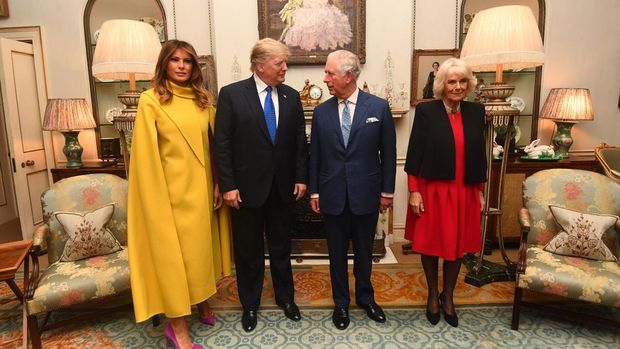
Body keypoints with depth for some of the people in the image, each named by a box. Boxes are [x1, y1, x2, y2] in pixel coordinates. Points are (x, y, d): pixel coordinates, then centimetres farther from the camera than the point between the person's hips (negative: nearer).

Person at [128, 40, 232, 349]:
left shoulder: (202, 99, 8)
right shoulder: (150, 100, -6)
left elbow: (214, 145, 9)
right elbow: (147, 154, -8)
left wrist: (218, 184, 4)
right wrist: (157, 195, -10)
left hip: (201, 186, 5)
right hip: (171, 189, -5)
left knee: (201, 247, 16)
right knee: (174, 253, 3)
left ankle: (202, 303, 37)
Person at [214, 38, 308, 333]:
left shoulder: (291, 96, 4)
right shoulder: (231, 94, -8)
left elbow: (300, 141, 7)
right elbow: (222, 144, -9)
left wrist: (301, 178, 2)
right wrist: (228, 186, -12)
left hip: (282, 187, 3)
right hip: (246, 188, -3)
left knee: (281, 247, 17)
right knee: (248, 251, 12)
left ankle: (286, 298, 37)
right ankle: (250, 305, 32)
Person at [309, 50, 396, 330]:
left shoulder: (379, 107, -4)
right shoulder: (321, 112, 1)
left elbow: (388, 152, -1)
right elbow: (315, 155, 4)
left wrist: (387, 191, -1)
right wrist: (314, 191, 3)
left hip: (366, 194, -1)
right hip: (332, 195, 1)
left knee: (364, 251, 15)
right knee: (337, 253, 13)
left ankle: (365, 297, 39)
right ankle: (341, 302, 33)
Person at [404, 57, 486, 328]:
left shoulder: (476, 111, 5)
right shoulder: (426, 111, -7)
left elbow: (480, 154, 9)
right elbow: (414, 154, -8)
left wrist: (480, 192, 10)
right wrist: (414, 191, -11)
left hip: (464, 192, 3)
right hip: (432, 191, -3)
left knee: (457, 246, 12)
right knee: (430, 244, 11)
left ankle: (448, 297, 34)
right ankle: (432, 295, 33)